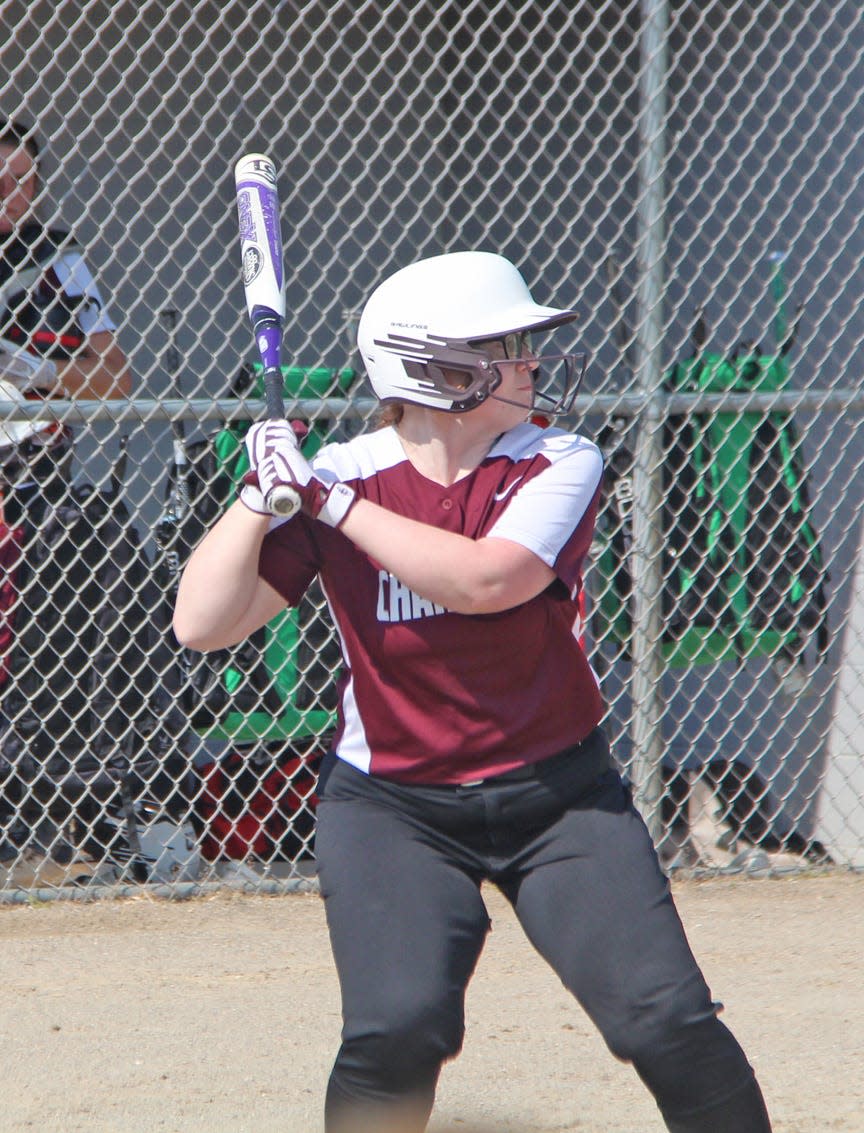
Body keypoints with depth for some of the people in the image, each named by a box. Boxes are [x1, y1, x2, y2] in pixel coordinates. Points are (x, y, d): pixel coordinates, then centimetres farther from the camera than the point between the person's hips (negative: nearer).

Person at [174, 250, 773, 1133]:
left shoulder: (559, 467, -8)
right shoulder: (338, 479, -8)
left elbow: (485, 579, -27)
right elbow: (203, 624, -12)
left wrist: (332, 500, -26)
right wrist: (262, 496, -23)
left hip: (557, 792, 1)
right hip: (392, 802, -1)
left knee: (666, 1019, -8)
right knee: (398, 1028, -22)